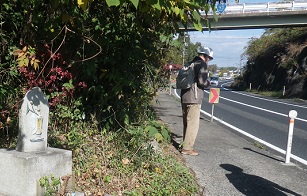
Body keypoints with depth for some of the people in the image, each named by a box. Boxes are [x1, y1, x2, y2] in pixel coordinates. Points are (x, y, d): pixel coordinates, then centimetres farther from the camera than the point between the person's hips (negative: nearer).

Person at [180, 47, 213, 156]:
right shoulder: (202, 65, -8)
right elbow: (202, 82, -16)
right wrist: (208, 83, 5)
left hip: (184, 98, 9)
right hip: (194, 98, -9)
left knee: (187, 123, 16)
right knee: (193, 124, -4)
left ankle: (186, 146, 24)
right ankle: (187, 148, -2)